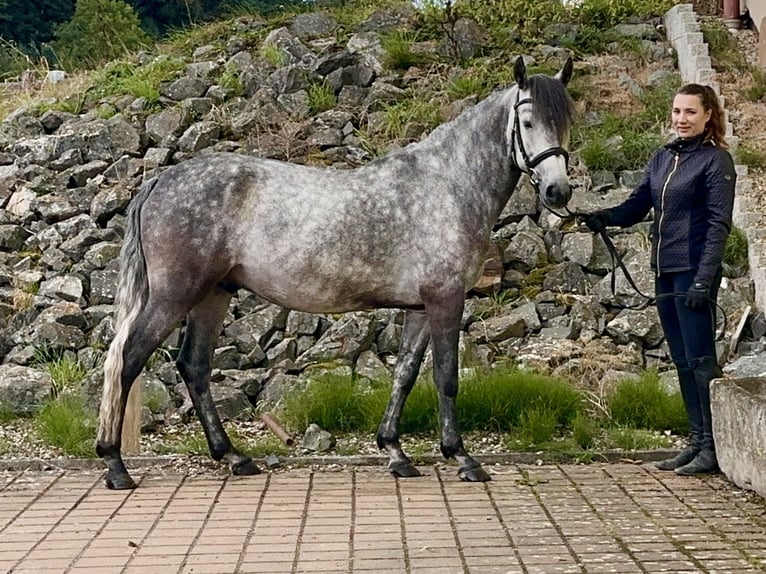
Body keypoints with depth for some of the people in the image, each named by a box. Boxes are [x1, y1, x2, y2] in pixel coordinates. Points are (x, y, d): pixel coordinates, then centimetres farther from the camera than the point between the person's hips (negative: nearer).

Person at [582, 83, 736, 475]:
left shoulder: (716, 160, -7)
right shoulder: (663, 157, 14)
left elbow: (718, 224, -12)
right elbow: (638, 205, 12)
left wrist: (704, 279, -19)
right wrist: (604, 218, -10)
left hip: (694, 272, -7)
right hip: (665, 271, 8)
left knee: (700, 358, -6)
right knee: (682, 361, 11)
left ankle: (715, 447, -1)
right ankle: (697, 440, 19)